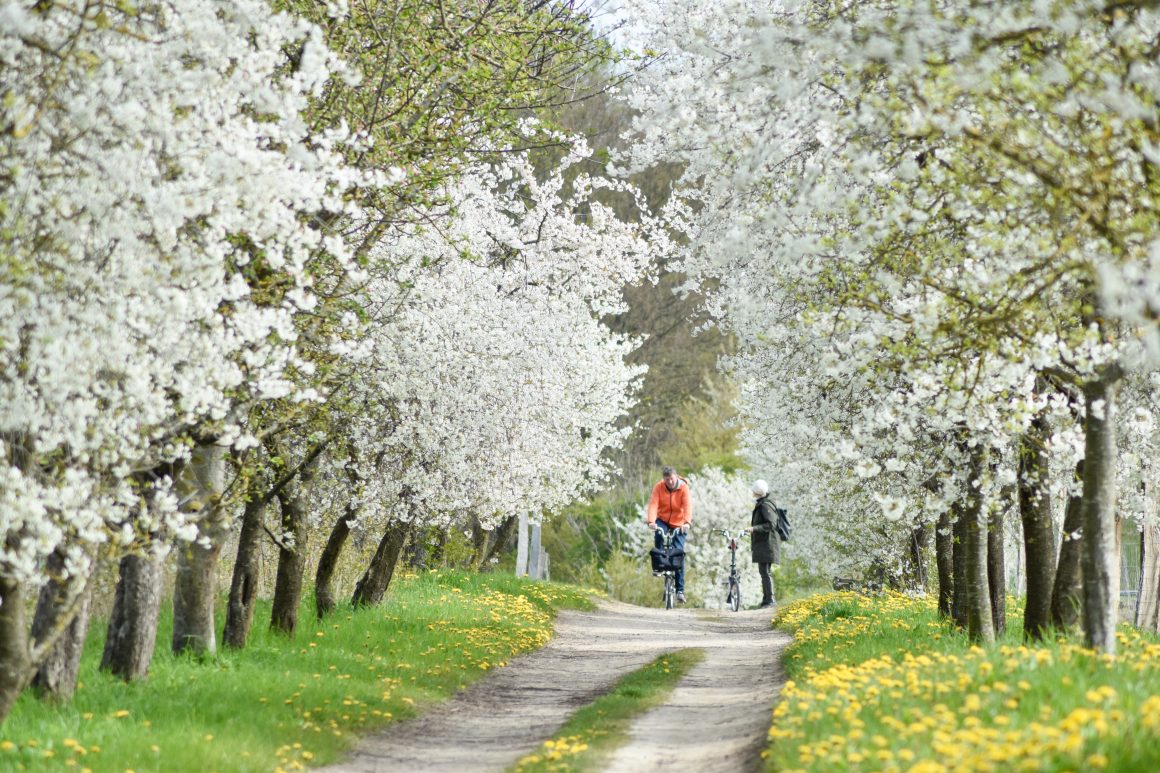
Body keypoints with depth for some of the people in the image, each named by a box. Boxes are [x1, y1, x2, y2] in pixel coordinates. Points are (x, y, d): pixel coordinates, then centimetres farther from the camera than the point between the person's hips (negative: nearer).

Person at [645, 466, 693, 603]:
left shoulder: (683, 488, -16)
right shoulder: (659, 487, -13)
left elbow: (688, 506, -29)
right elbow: (653, 504, -24)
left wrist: (687, 522, -46)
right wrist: (651, 521, -42)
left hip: (679, 524, -1)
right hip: (663, 520, 1)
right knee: (659, 533, -34)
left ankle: (680, 590, -4)